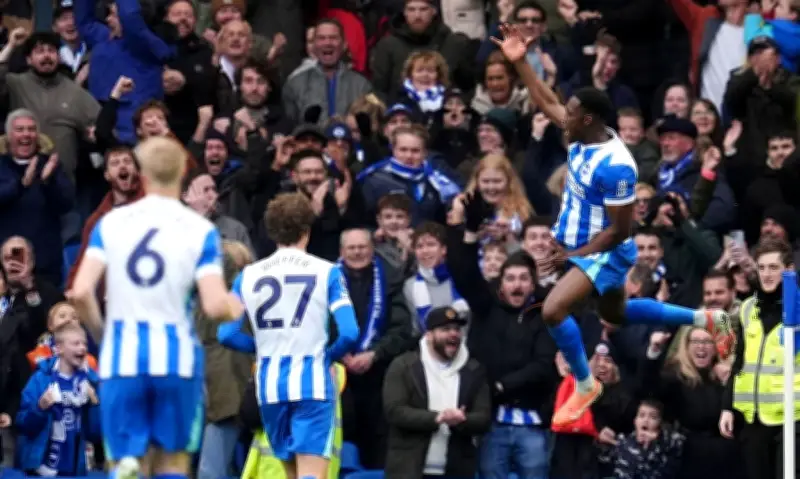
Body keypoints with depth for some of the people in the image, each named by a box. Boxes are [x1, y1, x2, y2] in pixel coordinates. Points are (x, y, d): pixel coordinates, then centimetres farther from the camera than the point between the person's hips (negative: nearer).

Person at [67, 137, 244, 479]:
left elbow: (80, 292, -6)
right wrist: (235, 308, 12)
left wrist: (99, 331, 13)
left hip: (122, 357, 1)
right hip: (177, 358, -1)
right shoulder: (200, 231, -2)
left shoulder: (111, 222, 3)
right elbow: (214, 306, -12)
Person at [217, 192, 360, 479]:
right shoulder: (327, 272, -2)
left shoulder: (248, 276, 5)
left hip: (270, 384, 4)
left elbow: (226, 335, 0)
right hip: (312, 382, -4)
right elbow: (349, 332, -10)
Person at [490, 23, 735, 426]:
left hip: (604, 254, -10)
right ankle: (706, 320, 38)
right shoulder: (586, 135, -8)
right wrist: (519, 62, -4)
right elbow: (547, 102, 5)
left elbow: (619, 230, -26)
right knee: (615, 316, 27)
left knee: (553, 310, -23)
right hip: (581, 244, 10)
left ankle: (585, 386, -3)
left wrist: (575, 255, -21)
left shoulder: (615, 166, -32)